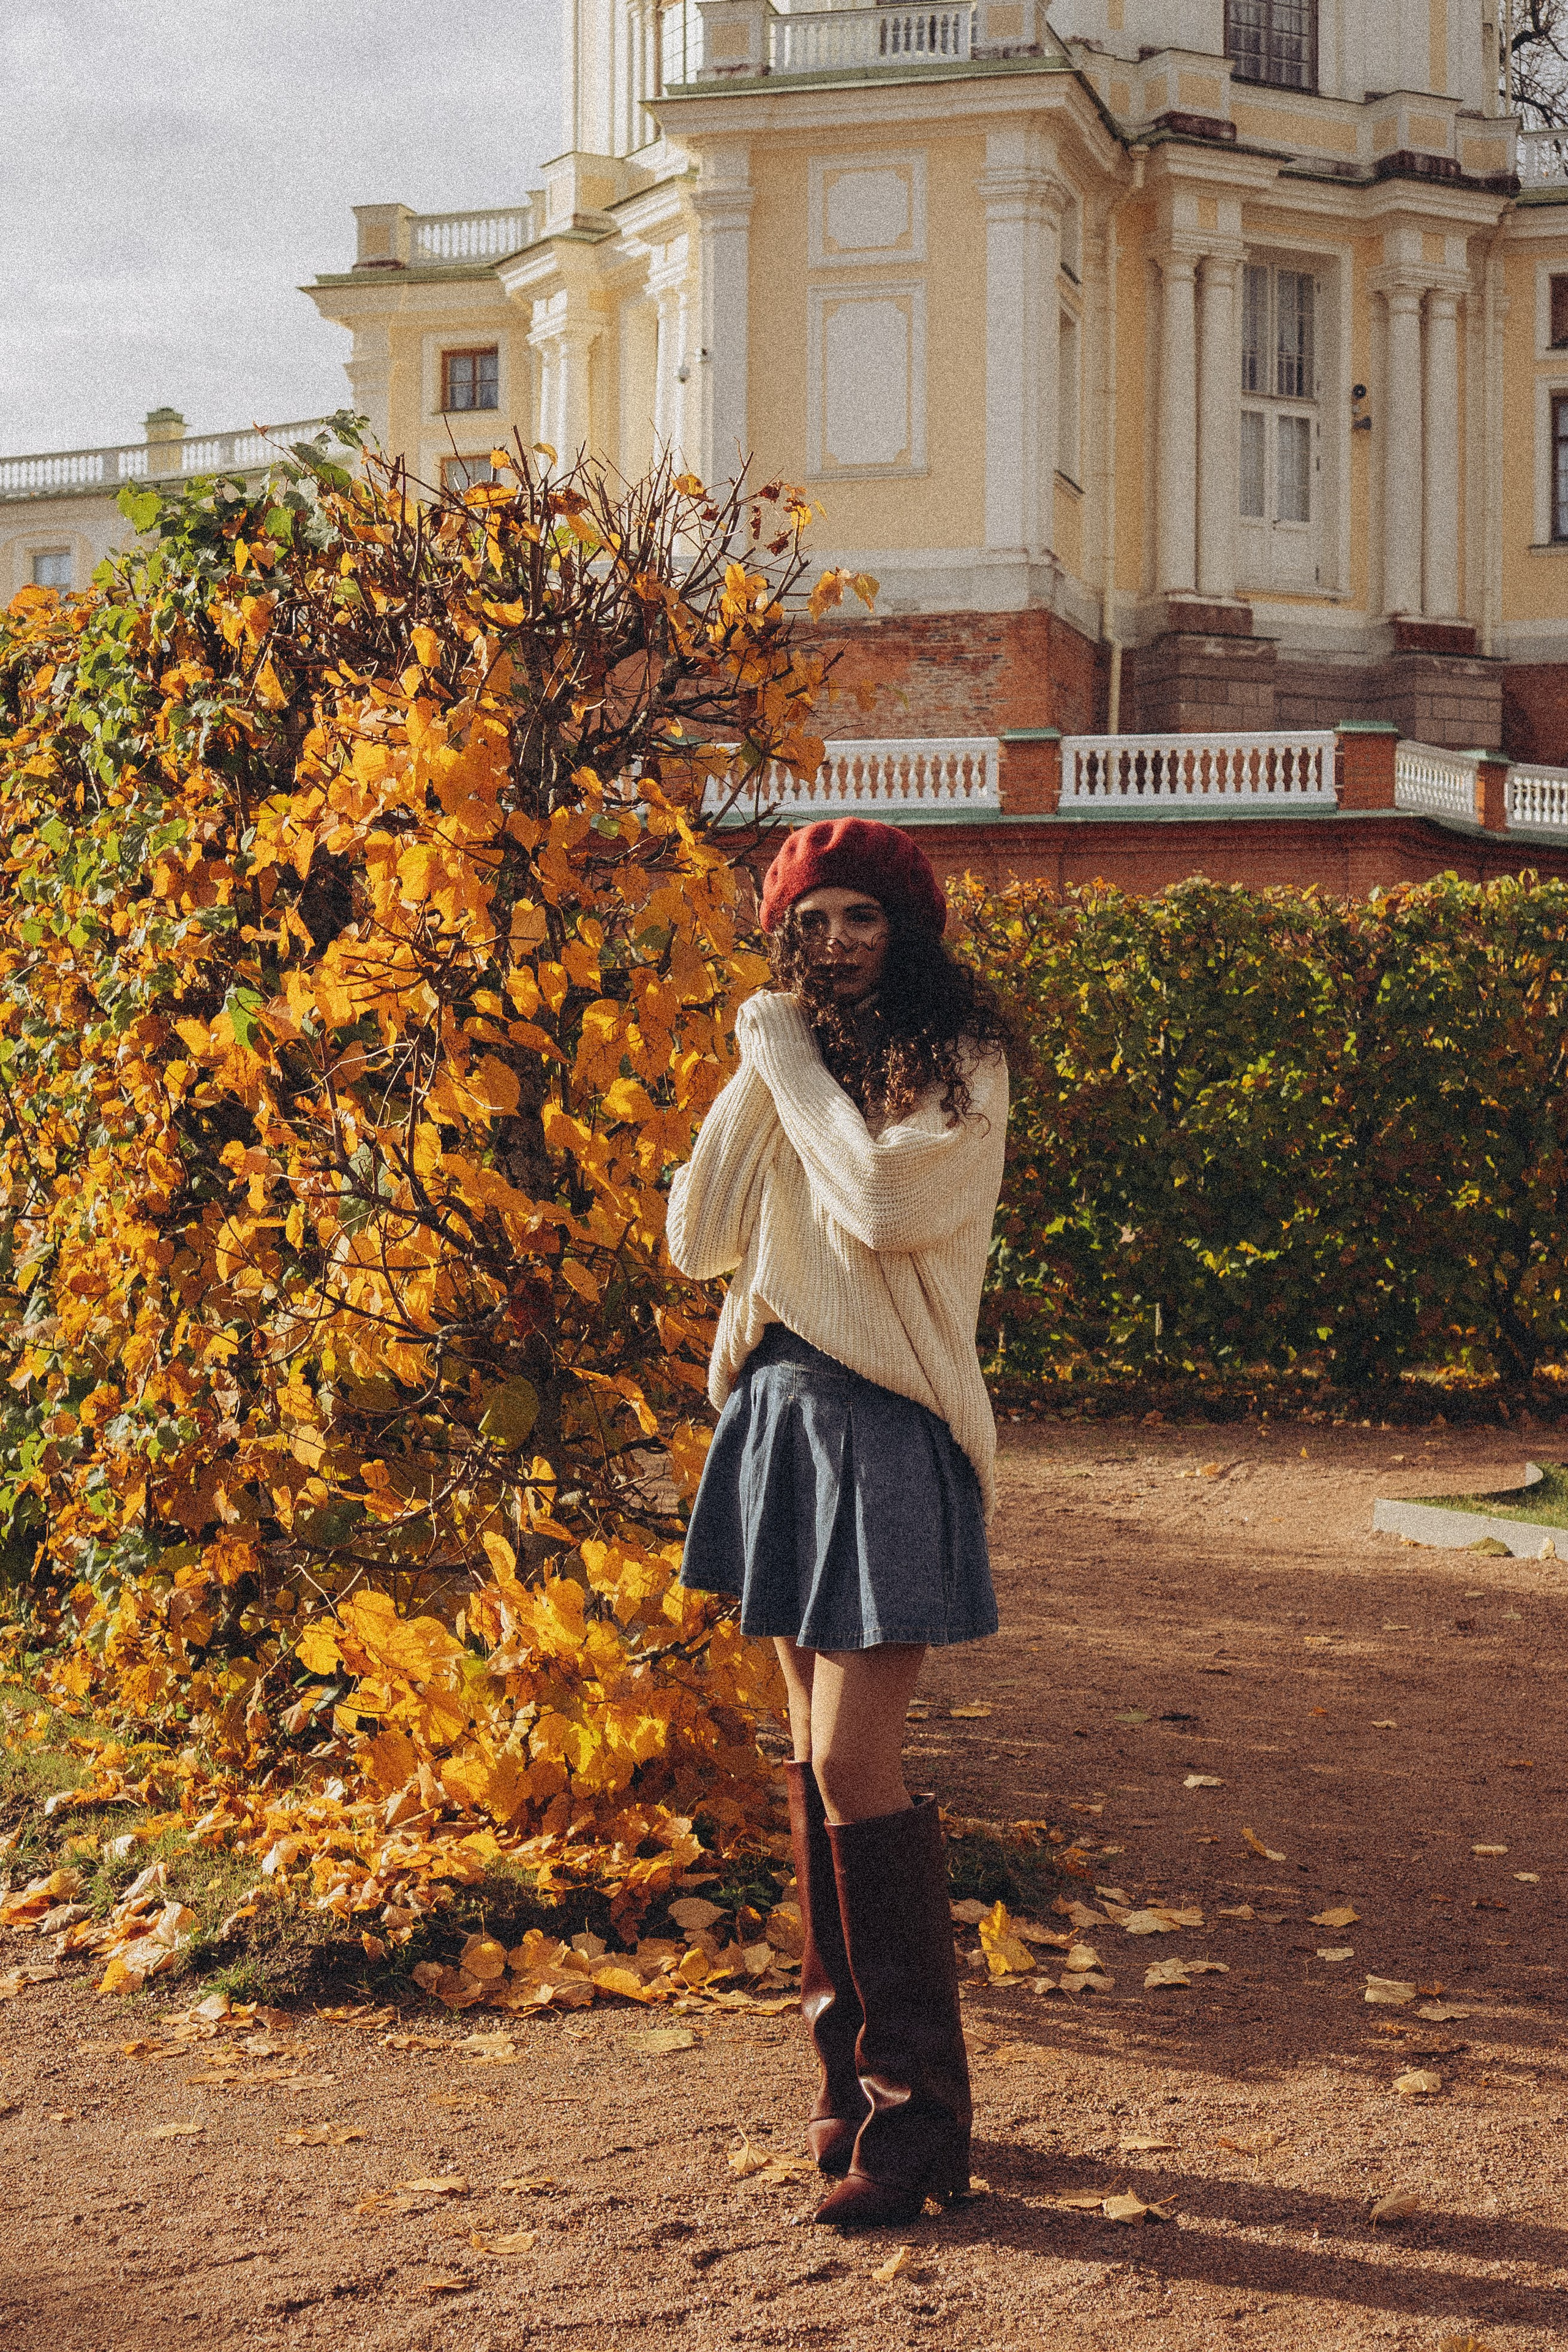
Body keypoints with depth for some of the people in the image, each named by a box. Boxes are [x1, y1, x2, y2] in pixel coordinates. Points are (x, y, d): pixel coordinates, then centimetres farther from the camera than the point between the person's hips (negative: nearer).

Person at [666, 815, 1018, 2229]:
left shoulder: (958, 1064, -5)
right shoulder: (786, 1068, 13)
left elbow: (887, 1204, -23)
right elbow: (699, 1239, 4)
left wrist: (795, 1060, -11)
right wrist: (757, 1076, -4)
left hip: (888, 1431, -6)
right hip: (781, 1410, 7)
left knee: (853, 1767, -11)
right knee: (817, 1757, 11)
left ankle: (918, 2111, -2)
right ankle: (853, 2070, 23)